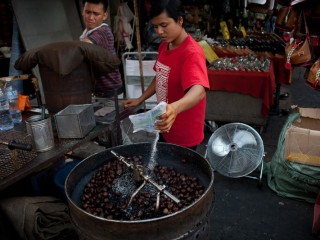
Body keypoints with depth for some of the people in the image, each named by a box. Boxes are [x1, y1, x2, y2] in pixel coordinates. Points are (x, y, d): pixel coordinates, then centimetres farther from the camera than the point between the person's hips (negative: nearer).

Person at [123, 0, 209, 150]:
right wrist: (140, 99, 10)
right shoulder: (164, 46, 0)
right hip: (166, 127, 8)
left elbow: (199, 90, -42)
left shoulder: (192, 53, -26)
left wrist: (175, 108, -61)